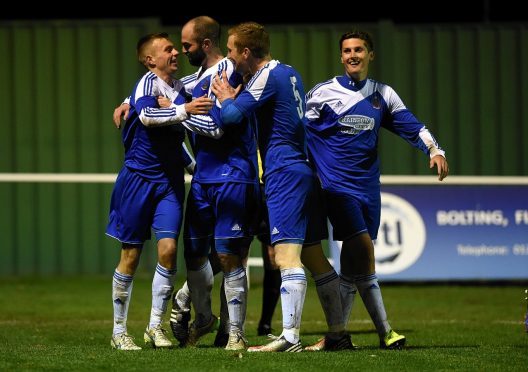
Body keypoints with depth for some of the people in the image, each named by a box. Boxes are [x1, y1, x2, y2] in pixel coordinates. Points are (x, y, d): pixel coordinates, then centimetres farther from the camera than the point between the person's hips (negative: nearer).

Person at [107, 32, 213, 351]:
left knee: (168, 249, -8)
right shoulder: (149, 83, -12)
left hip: (170, 180, 5)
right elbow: (146, 115, -33)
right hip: (139, 177, -5)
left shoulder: (179, 87, 10)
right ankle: (119, 331, 11)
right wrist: (183, 110, -39)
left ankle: (156, 325, 5)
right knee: (131, 255, 2)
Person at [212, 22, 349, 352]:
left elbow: (231, 116, -18)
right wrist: (235, 99, 18)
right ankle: (339, 333, 12)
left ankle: (290, 337, -23)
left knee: (286, 255, -15)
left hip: (285, 174, -10)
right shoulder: (289, 73, 16)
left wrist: (226, 98, 3)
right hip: (305, 171, 10)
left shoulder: (267, 77, -11)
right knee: (313, 255, 11)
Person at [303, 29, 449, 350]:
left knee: (352, 264, 4)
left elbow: (410, 125, 11)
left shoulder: (383, 95, 11)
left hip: (368, 186, 5)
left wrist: (434, 149, -4)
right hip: (337, 185, -5)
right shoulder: (324, 93, 1)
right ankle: (385, 331, -14)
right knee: (363, 251, -18)